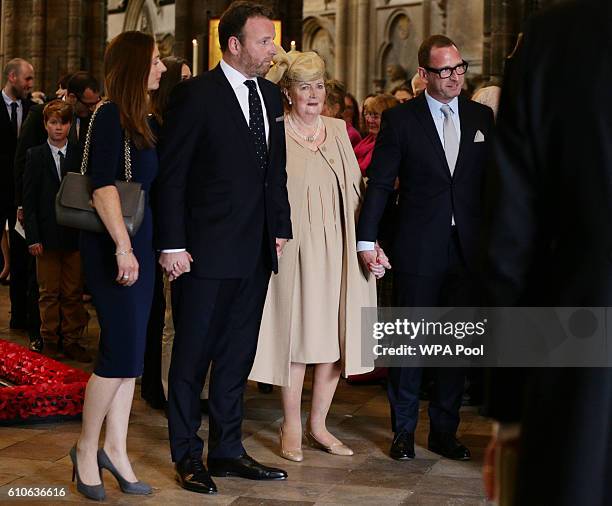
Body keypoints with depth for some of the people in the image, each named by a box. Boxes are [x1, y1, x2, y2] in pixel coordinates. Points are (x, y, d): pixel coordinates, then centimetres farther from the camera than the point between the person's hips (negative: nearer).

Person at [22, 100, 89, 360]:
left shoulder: (80, 155, 4)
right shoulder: (35, 155, 1)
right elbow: (29, 199, -1)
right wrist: (32, 236, -7)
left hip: (75, 234, 1)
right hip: (47, 235, -1)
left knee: (73, 293, 5)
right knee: (49, 293, 6)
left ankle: (72, 340, 14)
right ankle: (49, 341, 15)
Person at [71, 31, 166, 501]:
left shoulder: (140, 120, 13)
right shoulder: (110, 115, -11)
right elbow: (103, 186, -18)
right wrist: (123, 247, -21)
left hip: (138, 242, 8)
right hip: (113, 245, -8)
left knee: (130, 351, 9)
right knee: (122, 349, -6)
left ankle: (115, 449, 17)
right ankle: (87, 448, 9)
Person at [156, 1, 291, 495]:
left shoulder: (270, 94, 10)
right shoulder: (195, 95, -10)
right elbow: (171, 174, -11)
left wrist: (280, 227, 10)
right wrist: (172, 245, -15)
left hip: (255, 250, 7)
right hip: (207, 250, -6)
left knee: (238, 356, 14)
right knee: (193, 355, 5)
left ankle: (227, 449, 25)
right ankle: (187, 456, 17)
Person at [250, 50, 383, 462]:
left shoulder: (338, 130, 11)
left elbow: (355, 188, 13)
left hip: (337, 248, 5)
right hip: (296, 248, -5)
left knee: (335, 336, 6)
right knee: (297, 334, 0)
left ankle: (318, 424, 18)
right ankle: (291, 425, 14)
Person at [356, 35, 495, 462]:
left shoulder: (482, 117, 9)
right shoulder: (400, 119, -1)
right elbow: (380, 183, -3)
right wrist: (367, 238, -9)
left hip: (468, 250, 3)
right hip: (418, 250, -3)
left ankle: (445, 430, 22)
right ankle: (404, 430, 18)